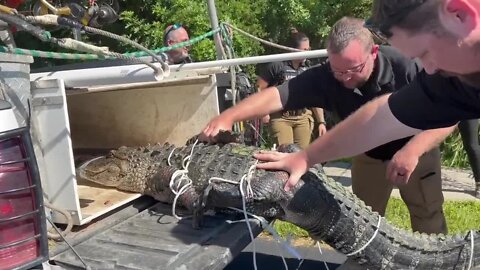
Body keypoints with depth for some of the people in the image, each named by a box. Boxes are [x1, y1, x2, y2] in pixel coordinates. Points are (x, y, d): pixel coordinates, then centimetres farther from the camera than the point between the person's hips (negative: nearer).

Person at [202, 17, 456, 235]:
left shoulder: (405, 66, -35)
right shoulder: (324, 78, -31)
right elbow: (276, 95, -38)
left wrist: (413, 149, -47)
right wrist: (229, 116, -54)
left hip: (417, 150, -1)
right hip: (369, 156, 2)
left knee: (428, 220, 11)